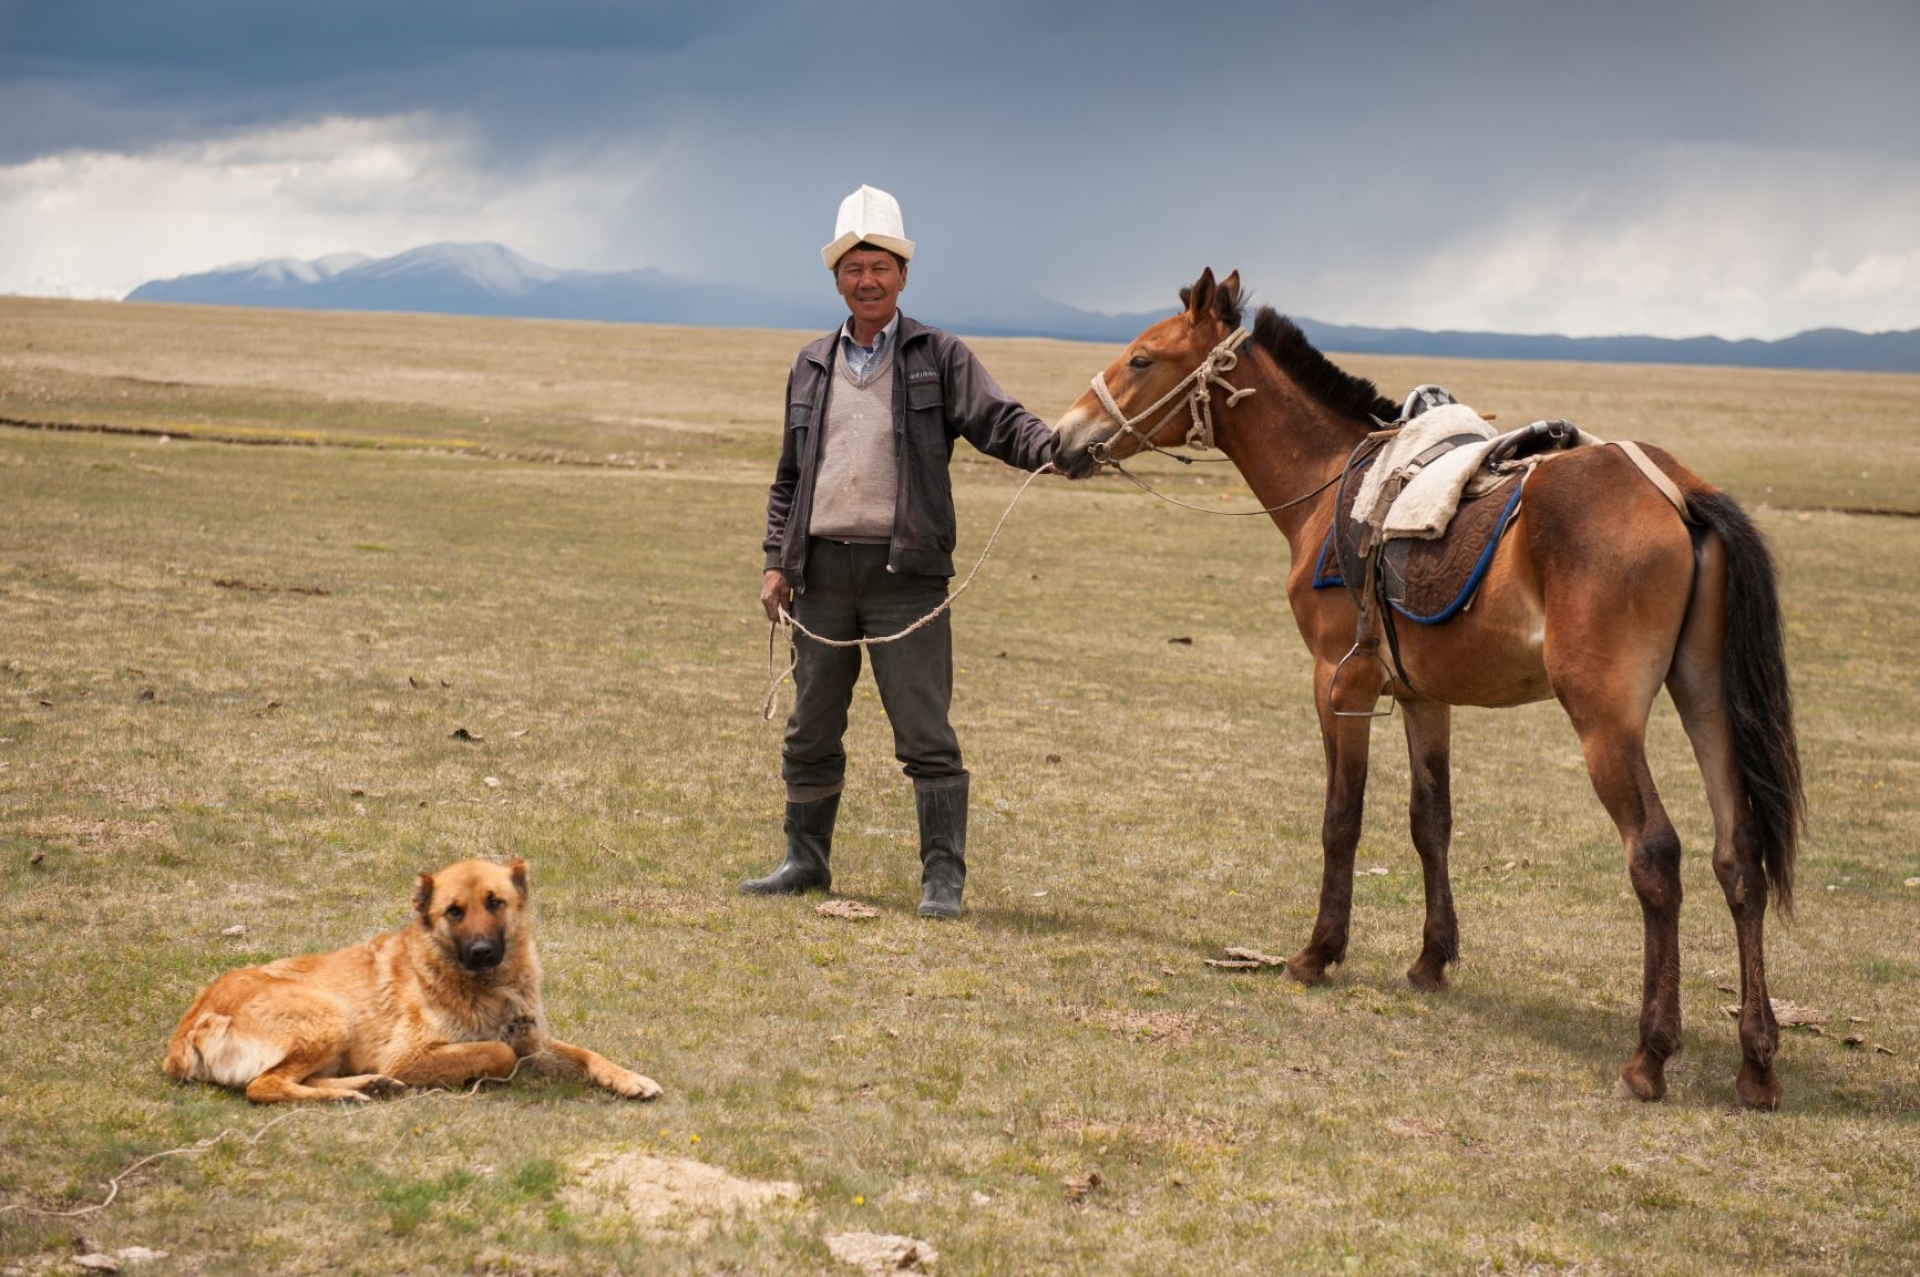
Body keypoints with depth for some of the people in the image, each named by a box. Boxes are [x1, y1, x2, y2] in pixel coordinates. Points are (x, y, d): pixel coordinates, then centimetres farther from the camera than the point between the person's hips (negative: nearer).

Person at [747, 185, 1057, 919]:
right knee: (811, 729, 12)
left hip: (905, 572, -4)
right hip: (823, 569, 4)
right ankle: (806, 860, 24)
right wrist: (776, 561, 9)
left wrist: (1051, 447, -32)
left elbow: (996, 421, -11)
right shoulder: (812, 368, 14)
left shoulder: (938, 358, 2)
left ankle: (943, 877, -2)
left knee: (925, 734, -6)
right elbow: (789, 477, 17)